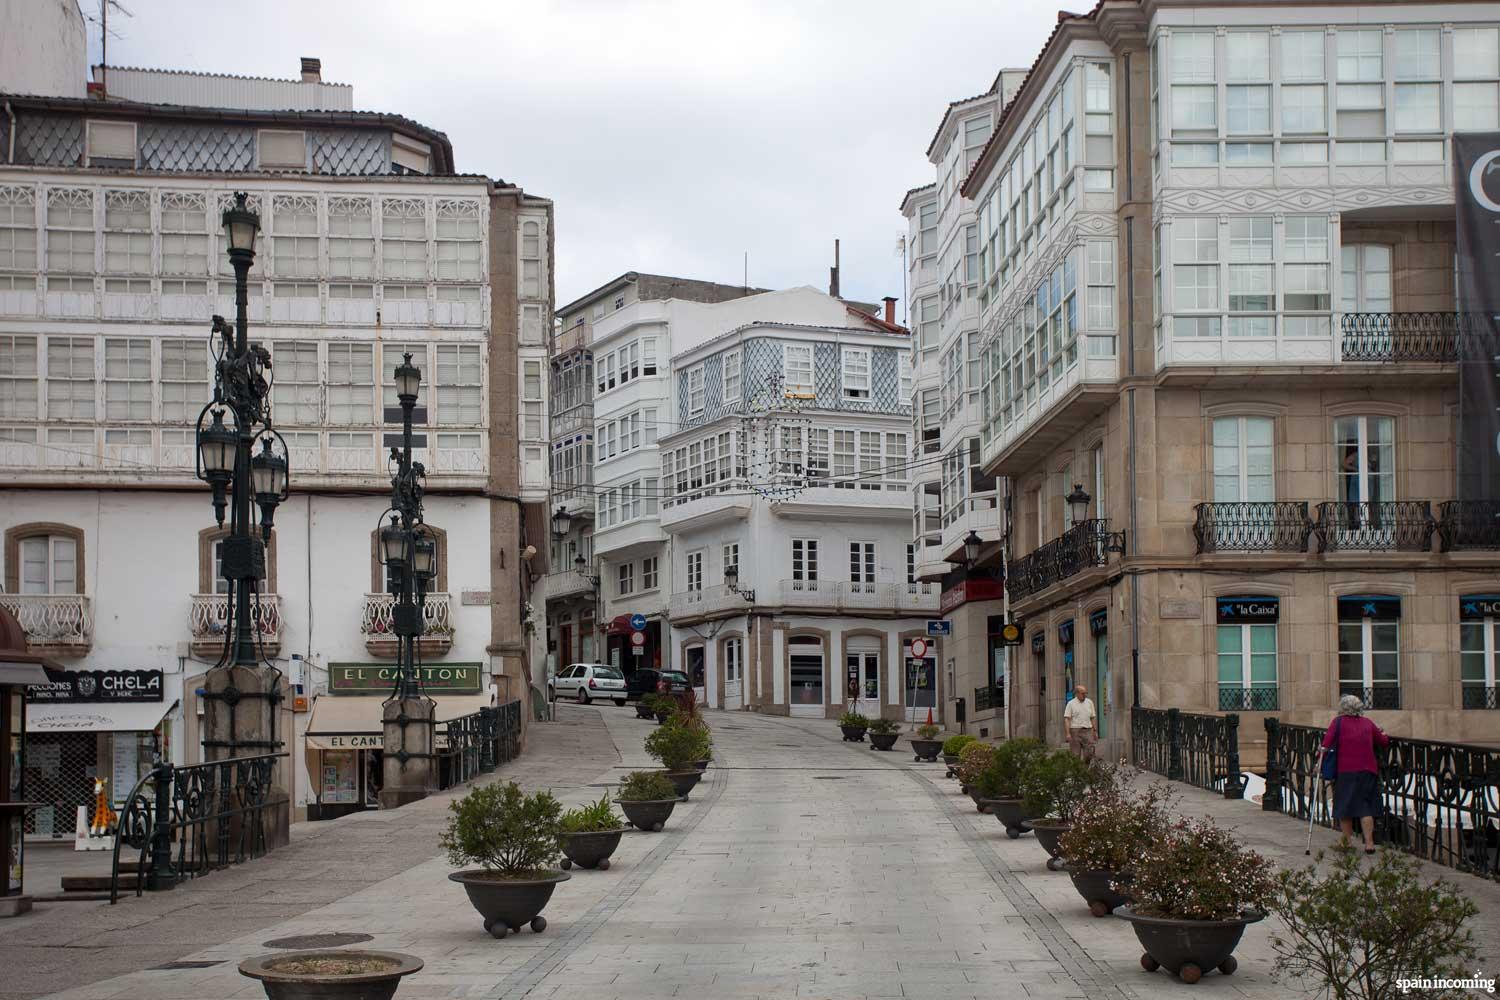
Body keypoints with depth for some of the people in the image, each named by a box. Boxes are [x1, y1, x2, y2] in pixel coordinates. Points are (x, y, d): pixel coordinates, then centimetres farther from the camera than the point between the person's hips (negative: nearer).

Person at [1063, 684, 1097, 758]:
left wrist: (1095, 731, 12)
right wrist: (1068, 733, -15)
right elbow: (1066, 719, -6)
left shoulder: (1089, 703, 12)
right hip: (1075, 731, -3)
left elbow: (1093, 718, 17)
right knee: (1075, 755, -1)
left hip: (1087, 731, 3)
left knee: (1089, 753, -5)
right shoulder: (1071, 704, -1)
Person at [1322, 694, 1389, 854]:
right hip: (1367, 771, 3)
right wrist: (1383, 735, 35)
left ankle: (1347, 842, 10)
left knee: (1345, 807, 8)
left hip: (1345, 772, -3)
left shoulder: (1338, 722, -1)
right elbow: (1384, 741, 14)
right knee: (1366, 808, 4)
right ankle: (1369, 843, -4)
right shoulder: (1368, 723, 8)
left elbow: (1326, 744, -10)